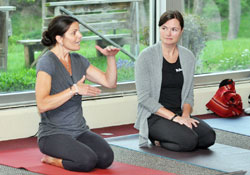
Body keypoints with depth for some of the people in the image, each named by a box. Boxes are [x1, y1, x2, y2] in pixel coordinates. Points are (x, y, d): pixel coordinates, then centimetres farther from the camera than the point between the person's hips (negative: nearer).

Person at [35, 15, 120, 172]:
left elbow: (110, 82, 12)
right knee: (87, 161, -31)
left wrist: (111, 57, -2)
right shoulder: (46, 62, -13)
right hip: (53, 133, -7)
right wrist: (74, 90, -25)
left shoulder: (78, 60, 10)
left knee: (106, 157, -20)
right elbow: (42, 105, -24)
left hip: (80, 131, 7)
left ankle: (62, 155, 7)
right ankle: (50, 158, -2)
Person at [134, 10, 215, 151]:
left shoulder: (188, 57, 9)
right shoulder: (147, 56, -7)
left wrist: (185, 115, -8)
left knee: (208, 137, -21)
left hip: (179, 114, 6)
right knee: (189, 141, -30)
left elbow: (189, 94, 13)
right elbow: (144, 97, -12)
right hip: (154, 117, -6)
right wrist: (173, 117, -19)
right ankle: (155, 139, -2)